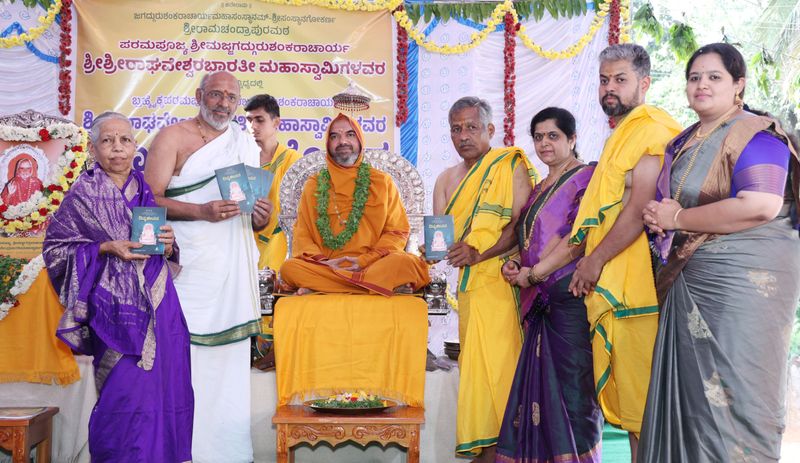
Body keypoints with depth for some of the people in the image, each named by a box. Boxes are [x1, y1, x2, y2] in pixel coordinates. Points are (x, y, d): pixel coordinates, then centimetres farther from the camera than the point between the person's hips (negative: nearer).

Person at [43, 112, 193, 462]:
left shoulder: (146, 190, 13)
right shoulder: (83, 194, 0)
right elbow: (55, 246, -1)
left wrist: (167, 245, -2)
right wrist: (107, 248, -12)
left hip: (158, 302, 5)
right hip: (117, 305, -5)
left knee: (166, 389, 4)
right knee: (127, 391, -10)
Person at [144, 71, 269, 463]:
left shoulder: (247, 145, 18)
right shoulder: (172, 137, 3)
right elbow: (149, 199, -8)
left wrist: (260, 217, -1)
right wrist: (201, 211, -20)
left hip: (234, 267, 5)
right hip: (189, 265, -4)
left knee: (230, 357, 5)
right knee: (184, 359, -7)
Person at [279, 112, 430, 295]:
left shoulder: (382, 182, 14)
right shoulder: (313, 185, 17)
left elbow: (398, 232, 7)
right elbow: (301, 236, 11)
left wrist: (364, 261, -8)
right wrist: (322, 261, -10)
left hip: (373, 264, 0)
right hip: (326, 267, 1)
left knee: (409, 263, -33)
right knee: (289, 268, -31)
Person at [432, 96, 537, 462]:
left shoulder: (511, 167, -2)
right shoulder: (447, 179, 18)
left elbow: (521, 226, -11)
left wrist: (479, 253, -21)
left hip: (501, 280, -6)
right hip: (468, 284, 6)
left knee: (496, 361, -10)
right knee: (473, 363, 4)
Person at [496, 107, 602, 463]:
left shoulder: (585, 177, -3)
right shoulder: (540, 189, 21)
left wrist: (534, 273, -13)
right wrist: (514, 265, 2)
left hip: (570, 293, -7)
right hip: (540, 300, 8)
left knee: (572, 383, -5)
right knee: (540, 382, 6)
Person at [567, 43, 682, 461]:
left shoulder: (650, 131, -8)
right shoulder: (619, 135, 22)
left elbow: (640, 207, -18)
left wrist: (596, 261, -14)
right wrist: (590, 259, 14)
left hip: (634, 282, -9)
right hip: (608, 283, 10)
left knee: (639, 387, -6)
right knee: (620, 384, 11)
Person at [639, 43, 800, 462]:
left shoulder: (754, 135, -9)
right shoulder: (684, 144, 17)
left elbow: (760, 207, -24)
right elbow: (667, 202, 27)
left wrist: (676, 218, -15)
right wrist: (658, 219, 0)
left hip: (744, 277, -8)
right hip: (690, 282, 8)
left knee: (730, 393, -4)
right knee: (689, 390, 9)